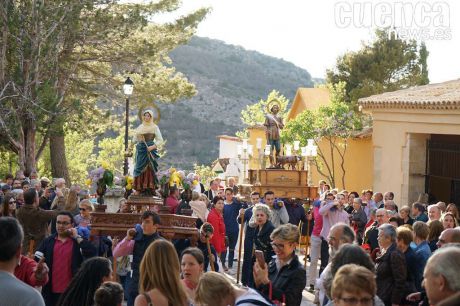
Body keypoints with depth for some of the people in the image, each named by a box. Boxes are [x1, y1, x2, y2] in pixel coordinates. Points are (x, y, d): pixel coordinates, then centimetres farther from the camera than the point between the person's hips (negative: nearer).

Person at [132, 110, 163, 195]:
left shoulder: (154, 127, 3)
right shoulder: (140, 127, 16)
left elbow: (160, 140, -2)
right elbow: (135, 140, 20)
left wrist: (153, 147, -15)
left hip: (150, 151, -4)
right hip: (141, 150, 4)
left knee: (149, 169, -10)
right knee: (140, 169, 0)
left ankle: (149, 189, -10)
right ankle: (141, 189, 2)